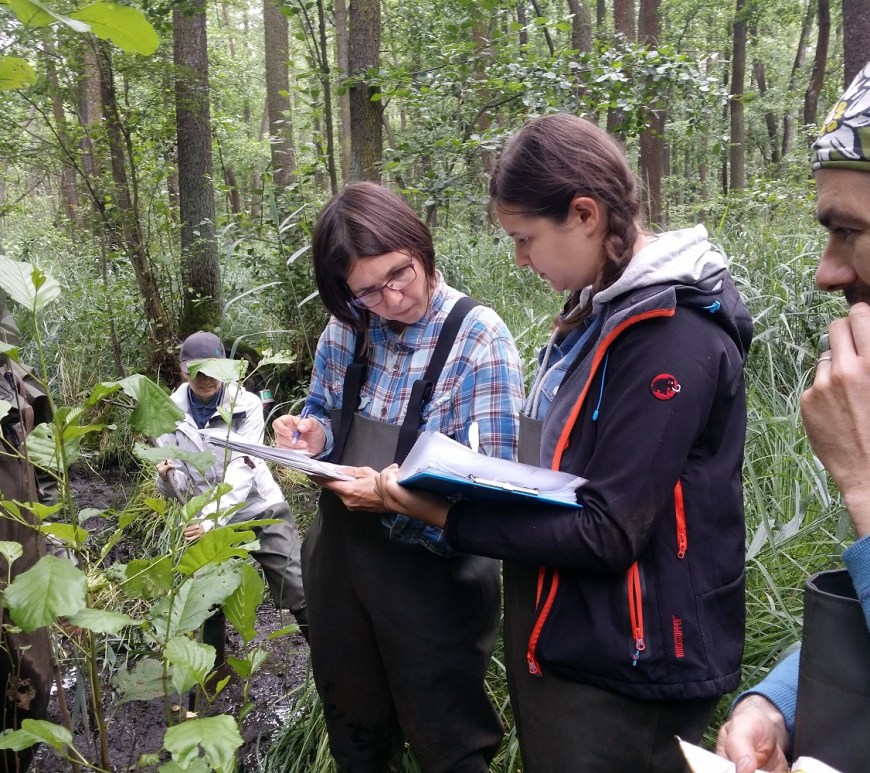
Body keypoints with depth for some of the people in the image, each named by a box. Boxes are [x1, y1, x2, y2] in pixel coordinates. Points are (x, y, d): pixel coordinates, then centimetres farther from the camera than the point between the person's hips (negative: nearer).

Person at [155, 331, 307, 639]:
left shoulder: (246, 404, -12)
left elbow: (241, 470, -22)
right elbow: (174, 488, -5)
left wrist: (212, 519, -35)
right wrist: (168, 477, -29)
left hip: (260, 509, -2)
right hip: (208, 519, 2)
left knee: (300, 592, -3)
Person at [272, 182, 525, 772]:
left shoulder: (480, 338, -18)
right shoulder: (347, 327, -4)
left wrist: (397, 501, -34)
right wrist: (315, 438, -11)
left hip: (434, 578, -5)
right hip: (339, 565, 5)